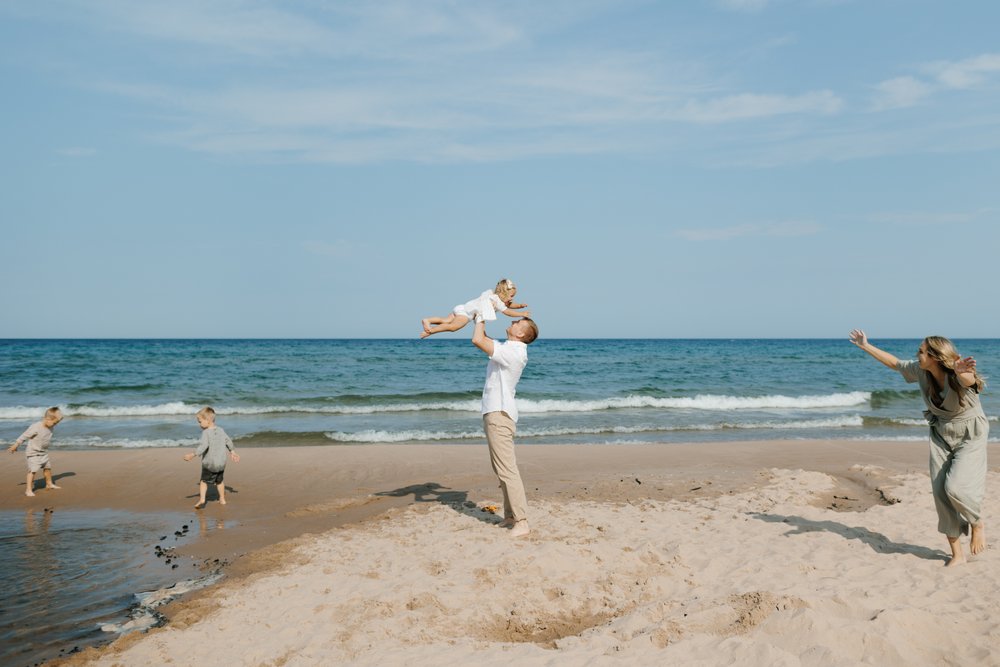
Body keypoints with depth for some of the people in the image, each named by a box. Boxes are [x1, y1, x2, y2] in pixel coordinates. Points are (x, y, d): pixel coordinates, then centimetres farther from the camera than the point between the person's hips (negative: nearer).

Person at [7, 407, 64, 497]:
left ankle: (49, 484, 38)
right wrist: (15, 445, -14)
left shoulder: (50, 427, -5)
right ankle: (29, 489, -11)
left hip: (43, 452, 8)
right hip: (33, 453, -8)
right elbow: (24, 436, -19)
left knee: (47, 467, 18)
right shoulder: (35, 427, -26)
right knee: (33, 470, -15)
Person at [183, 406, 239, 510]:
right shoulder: (220, 430, 4)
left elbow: (203, 446, -28)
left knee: (203, 481, 8)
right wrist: (232, 452, 26)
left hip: (209, 463, -6)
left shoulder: (206, 432, -16)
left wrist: (192, 455, -28)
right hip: (221, 463, 6)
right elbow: (228, 442, 14)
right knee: (219, 481, 22)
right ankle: (222, 499, 28)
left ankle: (202, 500, -5)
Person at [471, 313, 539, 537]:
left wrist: (481, 318, -6)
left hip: (500, 414, -11)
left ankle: (521, 522, -14)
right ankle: (510, 516, 19)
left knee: (507, 469, -13)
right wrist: (479, 317, 17)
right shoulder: (508, 349, 13)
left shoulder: (513, 352, -17)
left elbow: (477, 340, -22)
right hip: (494, 413, 11)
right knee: (501, 468, 14)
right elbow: (482, 340, 28)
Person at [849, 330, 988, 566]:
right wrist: (866, 346, 13)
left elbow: (969, 380, -52)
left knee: (955, 487, -22)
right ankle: (957, 553, 9)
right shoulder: (920, 371, -8)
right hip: (941, 436, 6)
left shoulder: (960, 376, -27)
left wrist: (960, 371, -76)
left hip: (970, 436, -6)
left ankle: (978, 524, 12)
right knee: (940, 492, -1)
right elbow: (894, 363, 9)